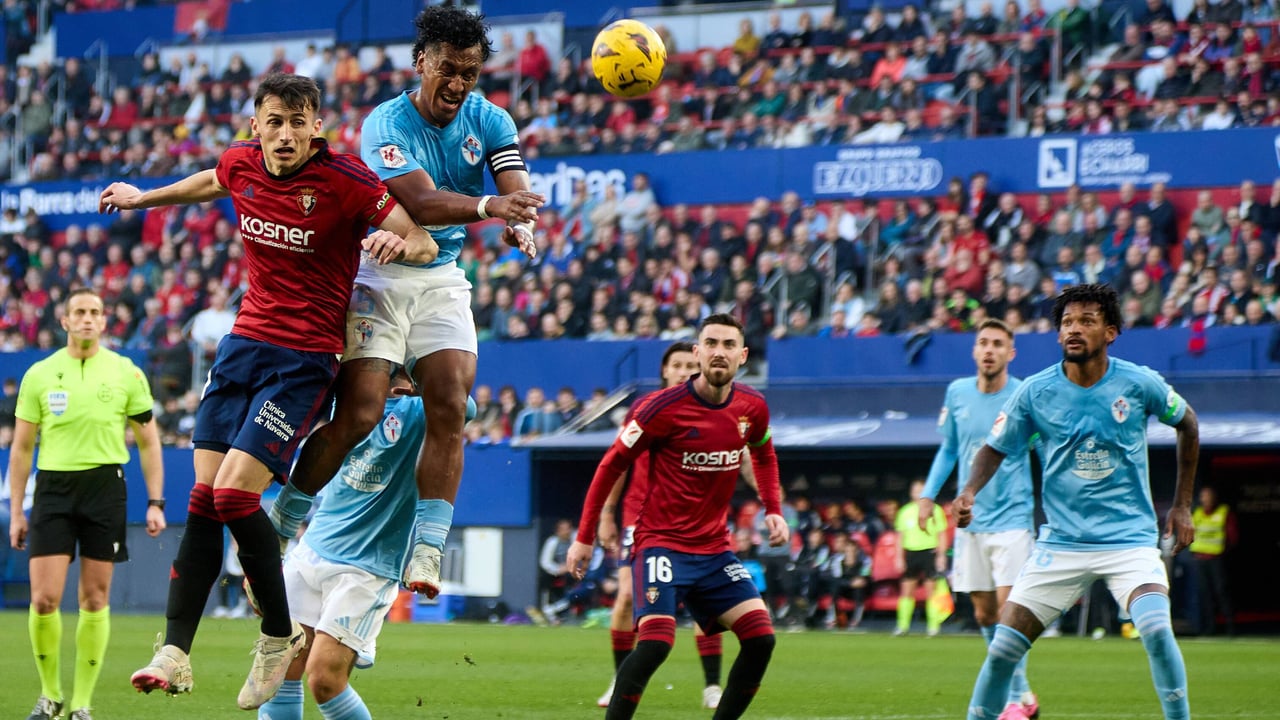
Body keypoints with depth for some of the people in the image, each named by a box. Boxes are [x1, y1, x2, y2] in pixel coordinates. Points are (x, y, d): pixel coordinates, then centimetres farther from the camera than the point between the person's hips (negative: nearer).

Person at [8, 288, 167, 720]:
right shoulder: (40, 375, 6)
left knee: (95, 600, 1)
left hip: (105, 485, 0)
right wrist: (15, 512, 6)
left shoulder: (126, 373, 5)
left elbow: (148, 442, 9)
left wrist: (155, 502, 1)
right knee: (44, 600, -8)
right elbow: (21, 447, 10)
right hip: (54, 486, 0)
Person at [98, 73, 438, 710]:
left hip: (305, 358, -6)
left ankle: (280, 635, 3)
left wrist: (402, 244, -39)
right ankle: (175, 653, 2)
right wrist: (146, 198, 42)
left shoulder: (343, 179, -16)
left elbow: (427, 245, -15)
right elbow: (212, 182, 27)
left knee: (235, 494, -16)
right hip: (244, 341, 6)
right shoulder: (242, 164, 1)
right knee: (204, 497, 1)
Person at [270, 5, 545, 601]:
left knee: (450, 410, -13)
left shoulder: (489, 122, 1)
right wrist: (487, 207, -46)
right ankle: (283, 524, 3)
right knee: (359, 412, -15)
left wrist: (522, 224, -37)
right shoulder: (385, 125, -14)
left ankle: (427, 549, -10)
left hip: (443, 279, 4)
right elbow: (420, 201, -29)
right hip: (379, 276, -4)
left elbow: (518, 190, -12)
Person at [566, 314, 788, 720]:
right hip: (662, 544, -6)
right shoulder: (663, 408, -14)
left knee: (761, 637, -6)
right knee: (656, 640, -24)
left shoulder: (752, 408, 2)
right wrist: (584, 537, -5)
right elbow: (612, 465, -5)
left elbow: (763, 455, 25)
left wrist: (774, 511, 11)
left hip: (715, 549, 6)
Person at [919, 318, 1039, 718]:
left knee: (1008, 606, -14)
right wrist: (928, 494, 11)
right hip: (971, 520, 5)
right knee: (984, 614, 7)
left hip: (1012, 517, -5)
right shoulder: (958, 393, 5)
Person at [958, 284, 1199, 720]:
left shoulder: (1139, 384, -6)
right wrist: (970, 492, -14)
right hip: (1061, 543, 2)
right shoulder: (1035, 392, -5)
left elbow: (1187, 423, 12)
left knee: (1156, 628, -27)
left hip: (1130, 539, -2)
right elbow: (995, 448, 7)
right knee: (1003, 648, -5)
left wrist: (1182, 506, 13)